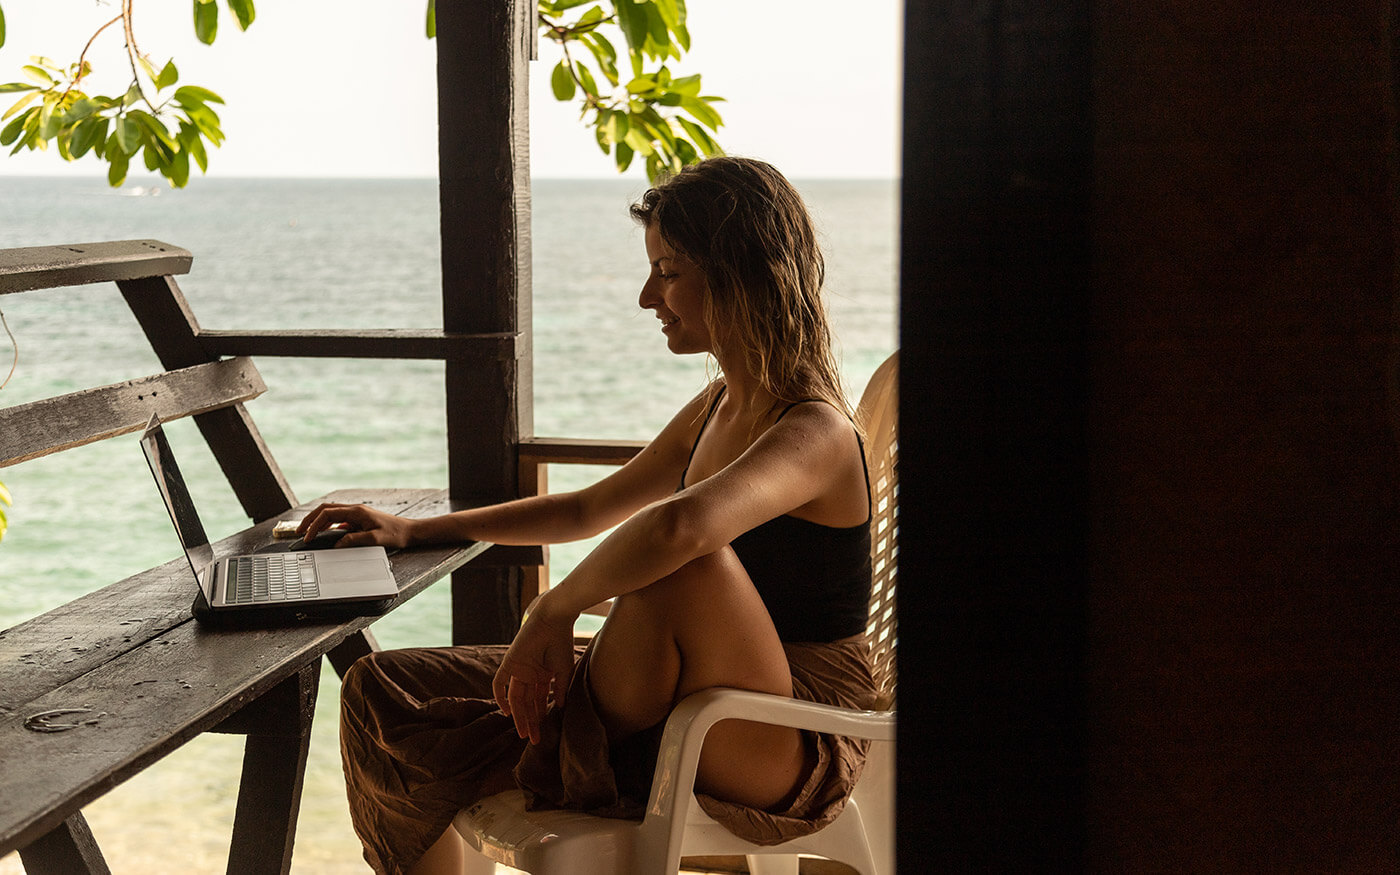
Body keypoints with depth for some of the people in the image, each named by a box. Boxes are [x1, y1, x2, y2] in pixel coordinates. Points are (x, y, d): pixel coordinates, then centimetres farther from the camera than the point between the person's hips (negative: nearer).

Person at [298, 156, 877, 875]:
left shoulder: (816, 432, -21)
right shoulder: (718, 407, 8)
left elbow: (681, 525, -44)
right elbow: (589, 510, 22)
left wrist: (554, 610, -28)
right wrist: (415, 530, 22)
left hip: (788, 753, -8)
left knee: (687, 563, -39)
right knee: (382, 695, 4)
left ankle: (596, 758, -10)